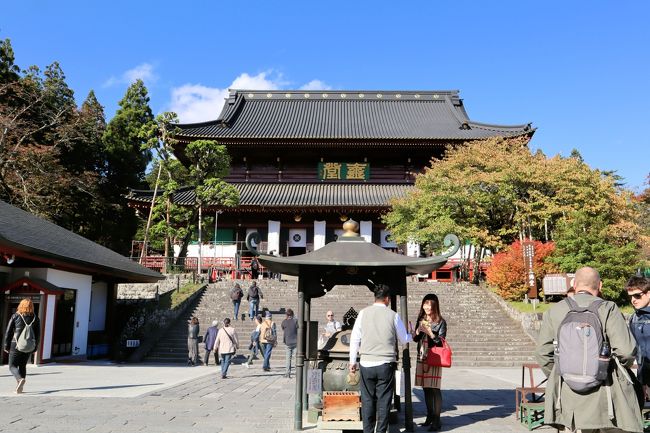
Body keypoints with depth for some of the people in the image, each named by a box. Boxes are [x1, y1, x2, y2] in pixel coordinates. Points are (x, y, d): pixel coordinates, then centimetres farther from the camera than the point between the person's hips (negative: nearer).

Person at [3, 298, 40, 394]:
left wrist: (6, 346, 5)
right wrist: (35, 348, 13)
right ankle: (20, 387, 14)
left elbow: (8, 332, -2)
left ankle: (20, 379, -25)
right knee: (23, 366, 16)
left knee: (12, 366, 3)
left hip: (16, 345, -3)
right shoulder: (35, 318, 4)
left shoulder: (15, 316, -3)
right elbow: (38, 335, 5)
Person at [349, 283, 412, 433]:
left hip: (366, 364, 1)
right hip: (386, 364, -1)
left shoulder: (363, 313, 0)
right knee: (383, 401, 7)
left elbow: (355, 339, 2)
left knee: (367, 400, 9)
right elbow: (404, 339, 10)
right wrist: (412, 335, 32)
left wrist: (352, 361, 11)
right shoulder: (393, 315, -2)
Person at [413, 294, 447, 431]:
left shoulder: (441, 322, -4)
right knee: (426, 389, 11)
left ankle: (436, 420, -2)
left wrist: (429, 332, -18)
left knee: (435, 389, -6)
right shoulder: (421, 320, 10)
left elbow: (441, 341, -7)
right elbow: (415, 339, 12)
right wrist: (418, 331, -7)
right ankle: (429, 416, 21)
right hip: (421, 358, 5)